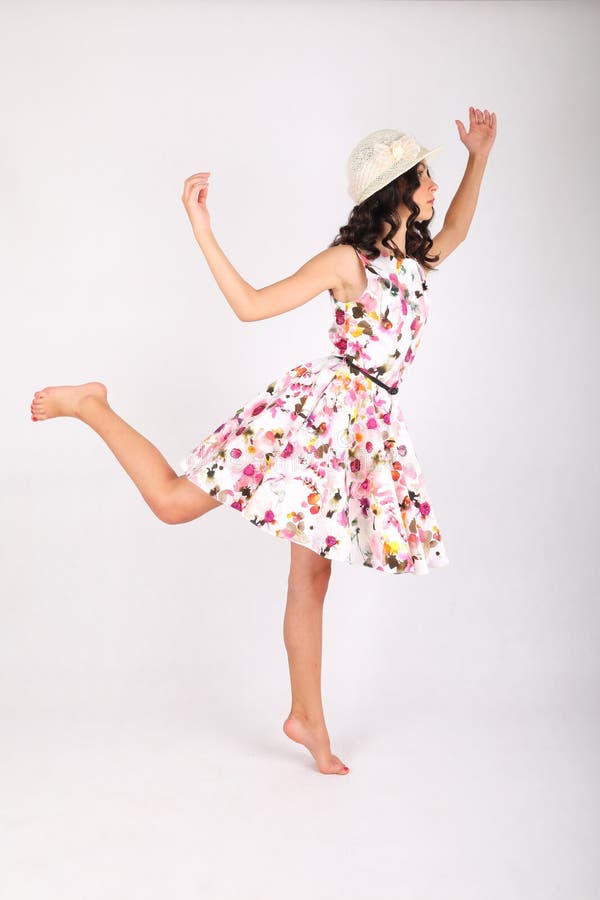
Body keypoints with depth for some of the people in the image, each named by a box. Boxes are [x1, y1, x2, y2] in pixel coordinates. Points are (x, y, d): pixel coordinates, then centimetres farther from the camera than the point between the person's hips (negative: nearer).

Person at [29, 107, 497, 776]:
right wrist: (201, 228, -18)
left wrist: (478, 159, 30)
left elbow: (455, 231, 38)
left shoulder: (413, 259, 16)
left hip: (363, 426, 6)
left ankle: (307, 718, 21)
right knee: (173, 500, -9)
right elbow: (251, 305, -11)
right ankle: (91, 406, 14)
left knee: (311, 577, 11)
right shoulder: (347, 259, -6)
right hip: (319, 405, -6)